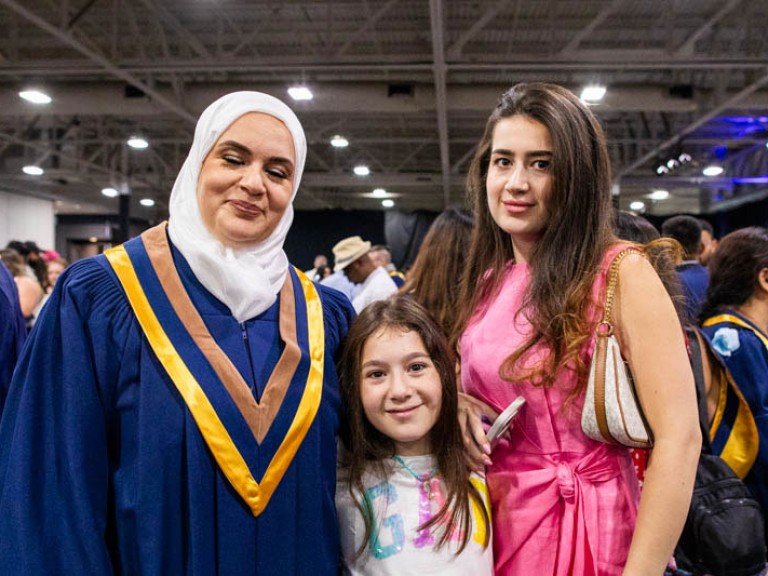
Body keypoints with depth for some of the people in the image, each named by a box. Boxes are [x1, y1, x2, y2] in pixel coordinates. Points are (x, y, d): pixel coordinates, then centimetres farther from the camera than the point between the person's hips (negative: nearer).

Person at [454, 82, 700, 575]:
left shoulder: (622, 273, -15)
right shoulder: (488, 280, 3)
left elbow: (679, 439, -19)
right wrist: (455, 402, -5)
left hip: (589, 532, -5)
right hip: (495, 527, 6)